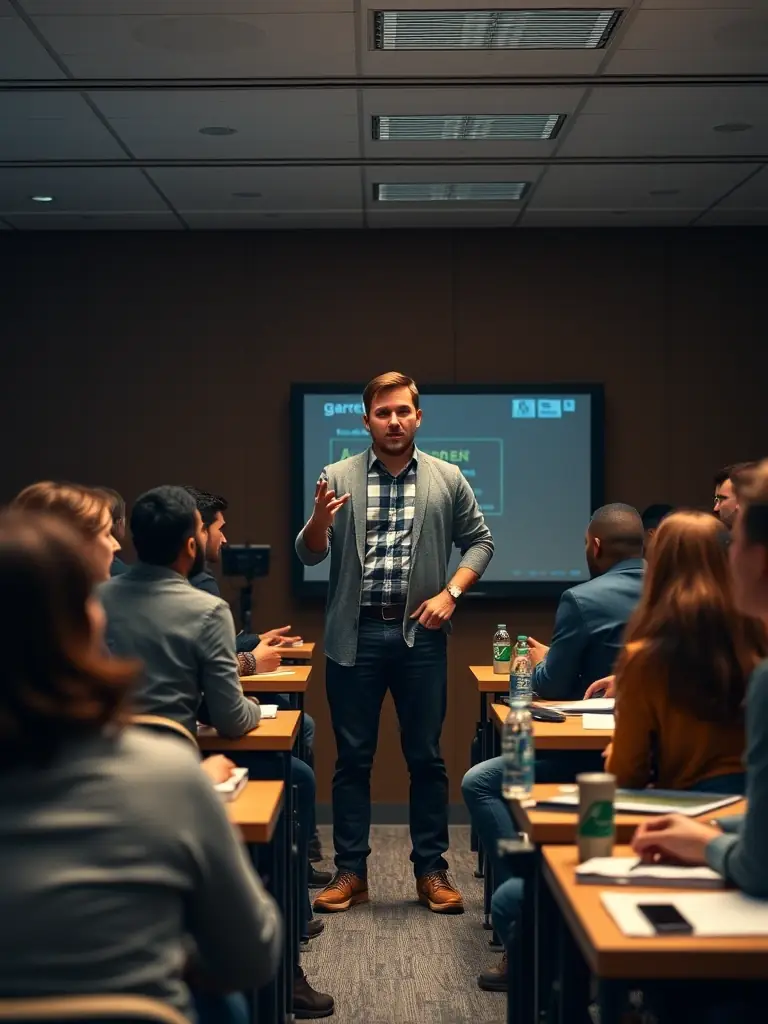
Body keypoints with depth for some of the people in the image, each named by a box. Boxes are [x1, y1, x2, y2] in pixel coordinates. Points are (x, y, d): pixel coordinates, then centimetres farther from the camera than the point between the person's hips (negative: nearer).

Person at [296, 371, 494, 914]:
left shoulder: (447, 479, 3)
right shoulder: (338, 478, 1)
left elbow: (480, 540, 9)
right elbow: (310, 555, 0)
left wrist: (451, 593, -5)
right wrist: (318, 522, -21)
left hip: (420, 633, 0)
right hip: (356, 633, 0)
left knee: (427, 757, 7)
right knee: (352, 757, 6)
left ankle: (432, 870, 17)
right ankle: (351, 872, 14)